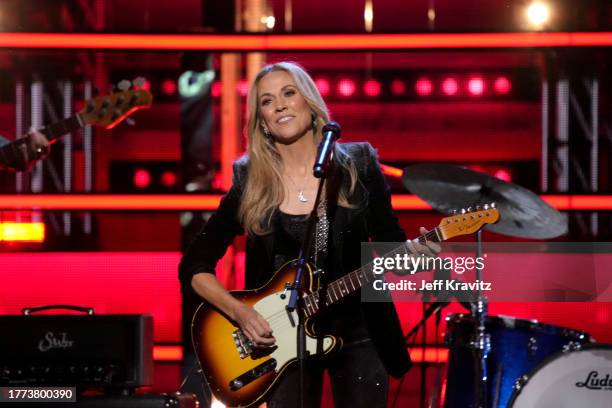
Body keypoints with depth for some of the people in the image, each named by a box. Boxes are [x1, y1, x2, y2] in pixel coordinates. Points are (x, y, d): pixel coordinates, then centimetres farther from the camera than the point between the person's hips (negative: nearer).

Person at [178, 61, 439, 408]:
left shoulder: (358, 165, -1)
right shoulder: (250, 183, -4)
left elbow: (390, 242, 4)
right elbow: (193, 267, 0)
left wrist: (416, 251, -19)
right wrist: (239, 312, -15)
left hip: (358, 330, 0)